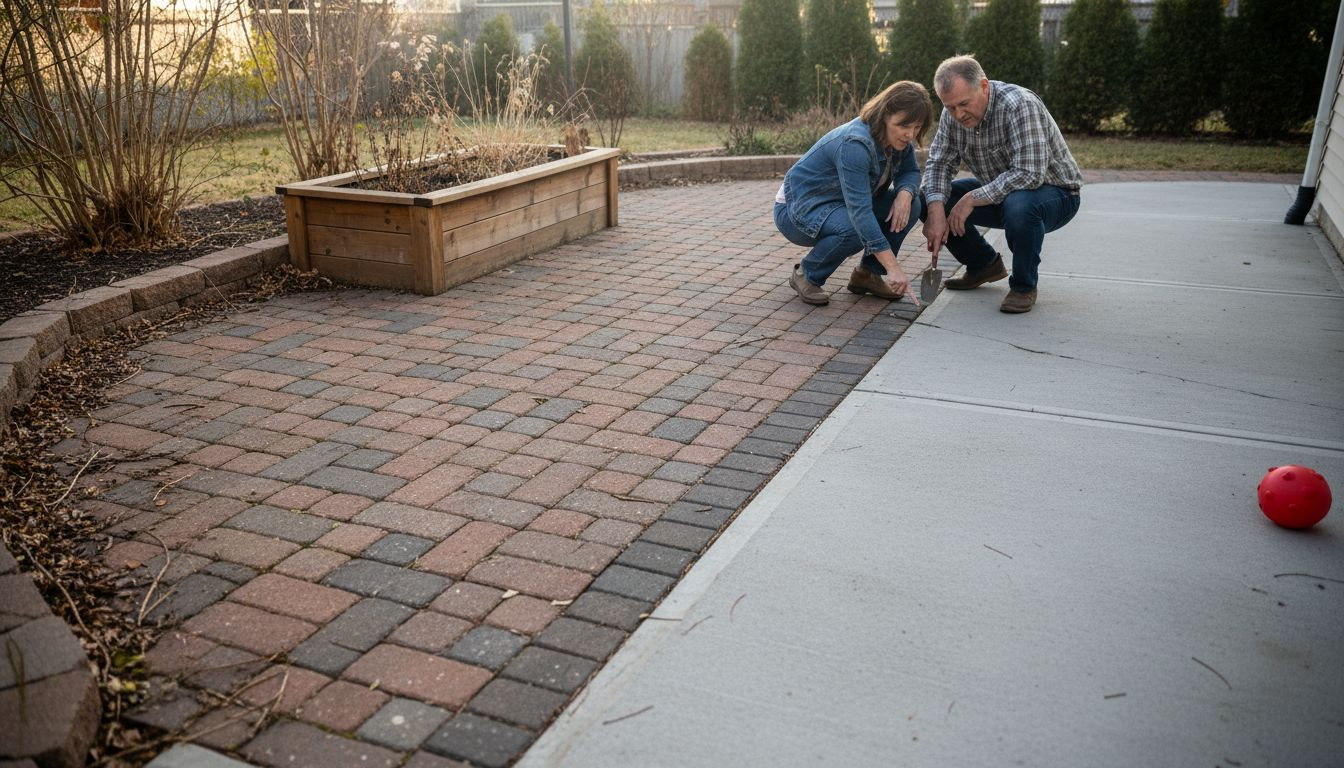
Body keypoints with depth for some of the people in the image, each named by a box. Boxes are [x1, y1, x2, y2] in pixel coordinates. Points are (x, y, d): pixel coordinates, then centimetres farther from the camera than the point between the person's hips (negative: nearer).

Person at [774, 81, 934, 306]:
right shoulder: (854, 144, -33)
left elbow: (910, 171, 7)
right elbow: (860, 211, -39)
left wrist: (905, 193, -20)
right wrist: (893, 268, -43)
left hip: (840, 203, 8)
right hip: (798, 207, -7)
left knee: (911, 204, -11)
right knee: (854, 229, -36)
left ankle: (867, 274, 3)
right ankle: (806, 275, -9)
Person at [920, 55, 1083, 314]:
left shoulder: (1019, 105, -30)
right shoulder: (953, 113, -9)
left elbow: (1029, 174, -37)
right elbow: (938, 164, -8)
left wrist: (972, 199, -32)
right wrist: (936, 211, -25)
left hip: (1055, 194, -7)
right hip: (998, 193, 7)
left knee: (1018, 204, -41)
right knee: (929, 200, -8)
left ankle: (1024, 286, -14)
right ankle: (984, 265, 13)